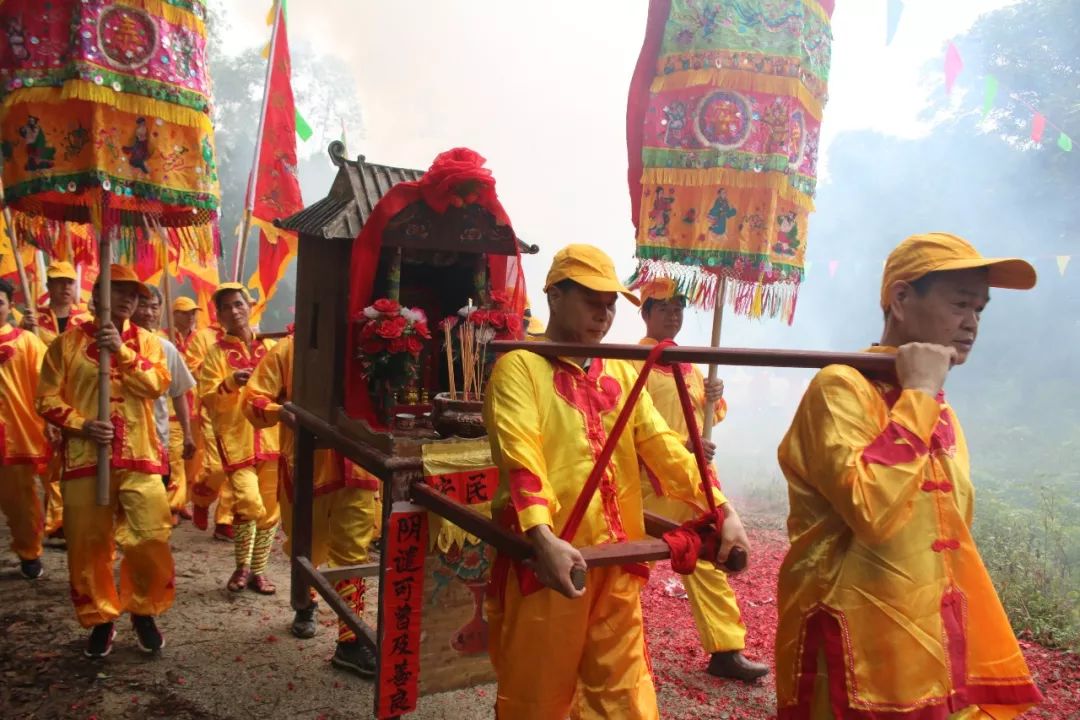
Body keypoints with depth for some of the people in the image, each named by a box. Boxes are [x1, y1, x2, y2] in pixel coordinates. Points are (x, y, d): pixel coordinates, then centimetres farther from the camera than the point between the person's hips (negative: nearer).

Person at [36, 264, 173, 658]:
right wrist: (81, 425, -13)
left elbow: (157, 384, -9)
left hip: (139, 457, 0)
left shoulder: (147, 341, 7)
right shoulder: (68, 341, 4)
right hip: (84, 458, 0)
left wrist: (121, 350, -16)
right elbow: (48, 399, 2)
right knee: (88, 545, 7)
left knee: (151, 542, -3)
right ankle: (100, 620, 25)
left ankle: (144, 613, 19)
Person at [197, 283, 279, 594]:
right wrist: (229, 384, -21)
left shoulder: (270, 348, 11)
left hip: (271, 437, 3)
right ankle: (242, 566, 10)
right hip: (236, 440, -3)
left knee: (270, 508, 7)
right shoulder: (216, 353, 3)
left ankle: (258, 569, 23)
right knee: (249, 504, -15)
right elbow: (207, 401, -5)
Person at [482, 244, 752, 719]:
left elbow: (663, 447, 5)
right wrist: (543, 537, -35)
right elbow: (520, 459, -20)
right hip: (548, 559, -5)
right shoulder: (519, 367, -6)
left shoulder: (622, 373, 13)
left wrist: (723, 512, -8)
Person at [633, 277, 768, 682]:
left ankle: (726, 651, 21)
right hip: (654, 482, -7)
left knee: (708, 563, 11)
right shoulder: (634, 362, -9)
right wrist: (682, 446, -26)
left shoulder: (687, 362, 14)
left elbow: (709, 415, 20)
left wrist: (715, 400, -2)